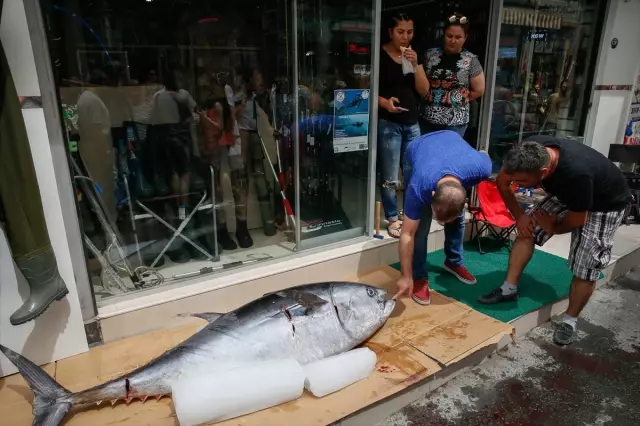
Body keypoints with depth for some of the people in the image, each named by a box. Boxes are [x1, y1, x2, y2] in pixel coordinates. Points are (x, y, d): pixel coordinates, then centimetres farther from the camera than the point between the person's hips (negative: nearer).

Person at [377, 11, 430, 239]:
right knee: (390, 177, -3)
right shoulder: (379, 55, -4)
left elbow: (424, 90, 6)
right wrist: (384, 102, -24)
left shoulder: (414, 55, 13)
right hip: (388, 123, -6)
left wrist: (415, 65, -7)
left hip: (412, 123, 6)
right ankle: (393, 219, 12)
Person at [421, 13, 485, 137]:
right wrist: (427, 97, 2)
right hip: (427, 119, 2)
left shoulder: (470, 60, -3)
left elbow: (479, 90, 3)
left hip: (455, 123, -2)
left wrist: (460, 99, 5)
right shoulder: (430, 54, 3)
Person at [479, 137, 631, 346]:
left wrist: (552, 228, -8)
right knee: (527, 228, -7)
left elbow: (578, 220, -26)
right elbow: (502, 182, -11)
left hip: (604, 204, -5)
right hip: (567, 194, 6)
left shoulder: (577, 174, -45)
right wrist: (520, 216, -12)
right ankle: (509, 288, 2)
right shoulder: (530, 151, -30)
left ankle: (569, 320, 11)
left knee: (585, 266, -8)